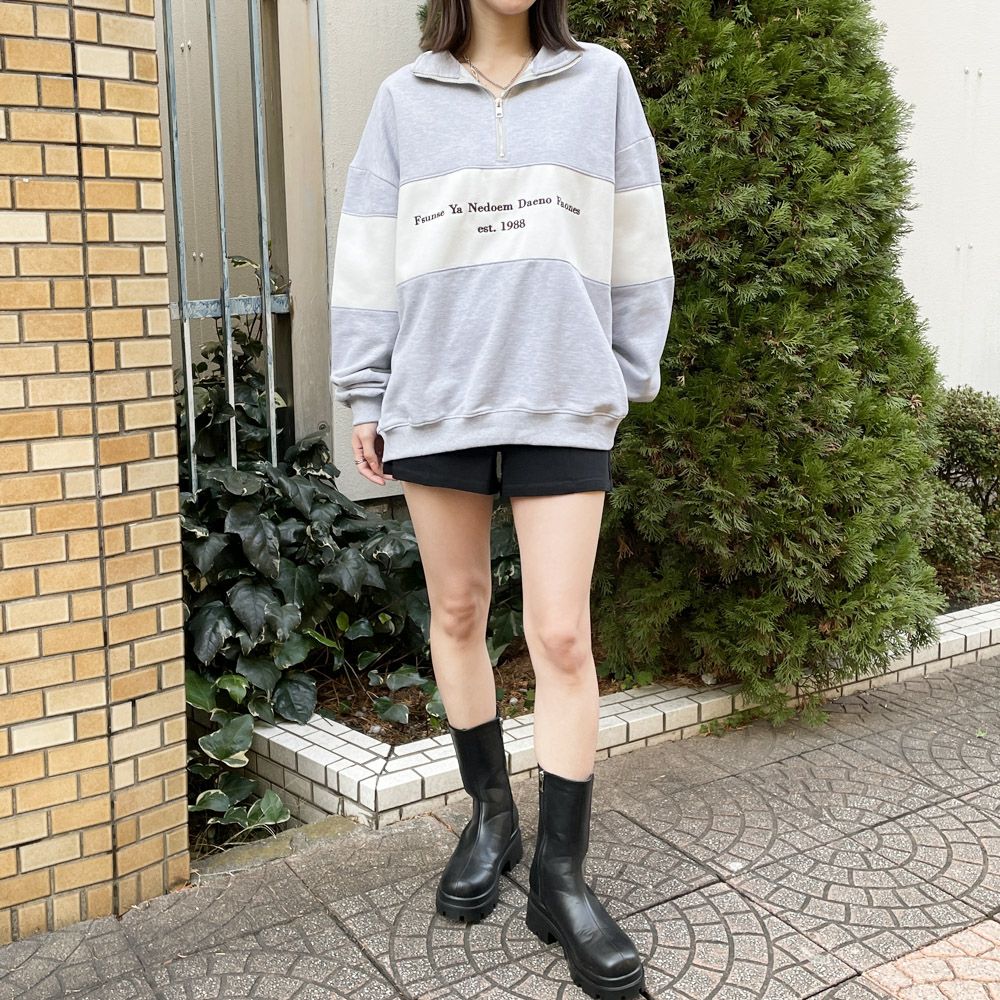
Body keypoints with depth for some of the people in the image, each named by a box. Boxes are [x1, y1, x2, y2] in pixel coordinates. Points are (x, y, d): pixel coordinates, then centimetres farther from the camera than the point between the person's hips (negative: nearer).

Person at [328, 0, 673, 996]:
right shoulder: (405, 96, 9)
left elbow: (634, 244, 10)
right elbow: (369, 253, 9)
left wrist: (627, 374, 8)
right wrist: (365, 397, 7)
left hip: (562, 401, -1)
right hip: (434, 399, 2)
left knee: (561, 636, -4)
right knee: (457, 615, 10)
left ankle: (560, 876, 8)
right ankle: (490, 814, 29)